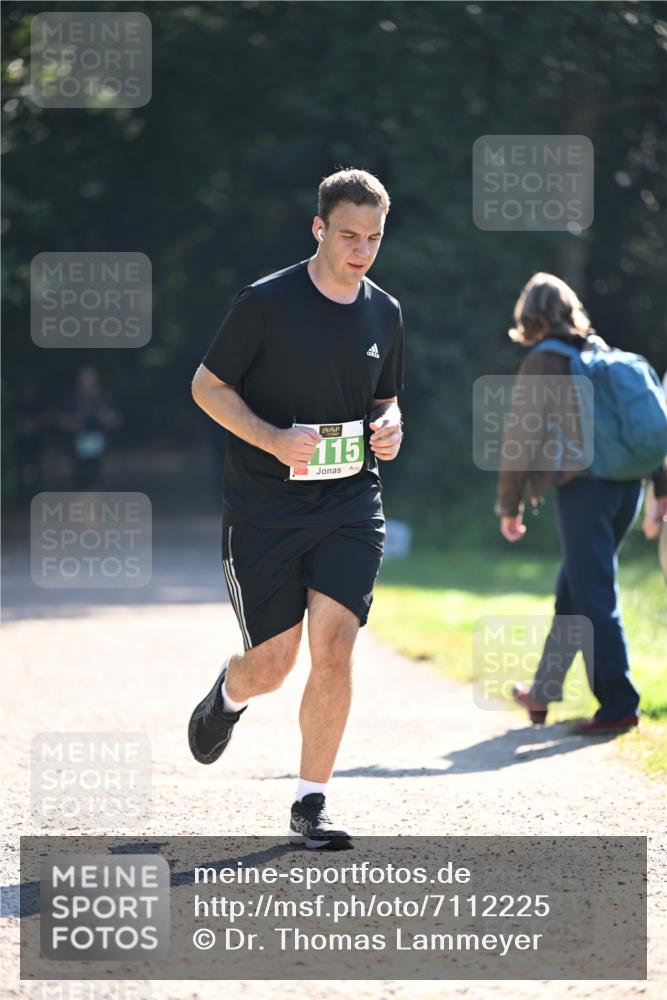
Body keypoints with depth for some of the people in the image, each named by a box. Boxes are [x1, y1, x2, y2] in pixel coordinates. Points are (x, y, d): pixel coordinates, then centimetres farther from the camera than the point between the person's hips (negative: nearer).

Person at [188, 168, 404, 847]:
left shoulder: (384, 313, 8)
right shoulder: (267, 302, -8)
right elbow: (207, 385, -2)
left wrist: (388, 429, -2)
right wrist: (274, 440, -17)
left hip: (350, 506, 3)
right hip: (262, 507, -3)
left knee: (334, 645, -12)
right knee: (273, 664, 0)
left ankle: (311, 802, -1)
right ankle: (229, 693, 39)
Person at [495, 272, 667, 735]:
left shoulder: (541, 365, -3)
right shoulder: (607, 355, 14)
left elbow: (520, 440, -4)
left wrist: (509, 506, 2)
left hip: (583, 488, -7)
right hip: (627, 485, 7)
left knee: (593, 598, -4)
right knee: (573, 589, 18)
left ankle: (619, 705, -6)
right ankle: (544, 691, 28)